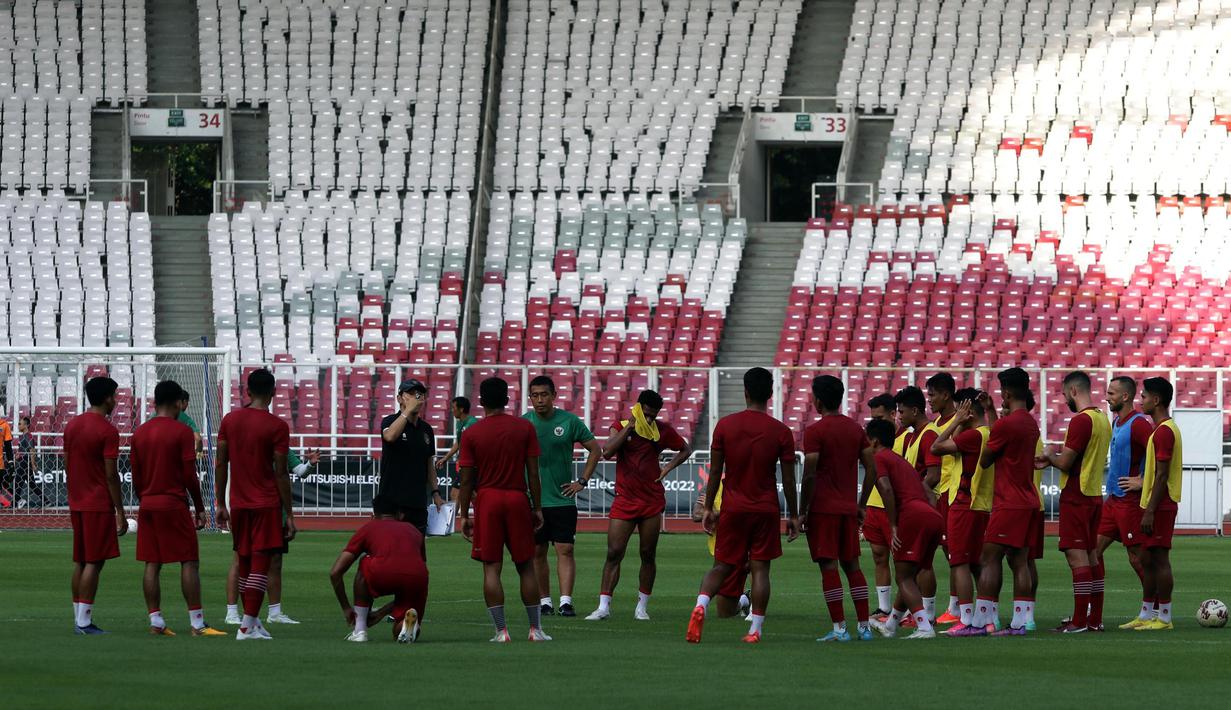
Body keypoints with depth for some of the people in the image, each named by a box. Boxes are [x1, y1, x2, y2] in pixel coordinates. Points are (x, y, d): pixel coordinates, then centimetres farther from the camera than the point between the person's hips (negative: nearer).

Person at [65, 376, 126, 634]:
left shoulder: (72, 425, 10)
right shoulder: (107, 431, -13)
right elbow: (111, 475, -14)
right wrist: (120, 512, -10)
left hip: (76, 504, 8)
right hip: (99, 505, -8)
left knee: (79, 562, 11)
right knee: (94, 562, -6)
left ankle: (79, 618, 13)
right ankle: (84, 621, -9)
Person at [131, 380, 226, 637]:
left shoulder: (139, 433, 8)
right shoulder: (182, 432, -8)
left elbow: (136, 478, 10)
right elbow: (190, 475, -9)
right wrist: (200, 509, -1)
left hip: (147, 505, 6)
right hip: (175, 504, -6)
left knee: (152, 564, 6)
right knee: (190, 562, -3)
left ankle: (155, 621, 4)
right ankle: (197, 623, -7)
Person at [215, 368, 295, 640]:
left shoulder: (230, 420, 5)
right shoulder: (277, 427, -8)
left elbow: (220, 464, 8)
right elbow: (281, 473, -9)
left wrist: (221, 504, 16)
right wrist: (289, 514, -3)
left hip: (238, 505, 5)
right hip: (267, 504, -5)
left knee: (245, 563, 14)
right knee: (260, 564, -5)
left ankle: (252, 621, 23)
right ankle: (248, 626, -12)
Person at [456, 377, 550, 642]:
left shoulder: (471, 434, -2)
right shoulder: (525, 428, 1)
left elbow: (467, 480, -1)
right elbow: (533, 473, 1)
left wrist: (464, 515, 6)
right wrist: (537, 508, 8)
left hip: (487, 500, -1)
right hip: (518, 500, 1)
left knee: (491, 568, 1)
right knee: (526, 567, 10)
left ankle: (501, 630, -4)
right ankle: (536, 628, 11)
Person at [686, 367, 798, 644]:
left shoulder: (725, 425, -2)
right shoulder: (781, 432, -4)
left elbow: (715, 472, 1)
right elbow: (788, 479, -1)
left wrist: (708, 508, 10)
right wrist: (793, 515, 9)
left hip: (733, 508, 1)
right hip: (767, 510, -1)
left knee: (722, 566, 8)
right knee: (760, 568, 4)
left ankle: (701, 604, -19)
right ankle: (755, 629, 0)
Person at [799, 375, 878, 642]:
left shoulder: (814, 432, -9)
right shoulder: (856, 429, 9)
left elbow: (810, 475, -14)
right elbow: (872, 470, 9)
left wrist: (802, 512, -7)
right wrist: (861, 505, 18)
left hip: (822, 509, -6)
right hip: (849, 508, 6)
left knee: (829, 567, -4)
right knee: (852, 565, 12)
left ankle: (839, 628, -6)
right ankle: (864, 627, 11)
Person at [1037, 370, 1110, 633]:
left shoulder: (1080, 420, -16)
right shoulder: (1102, 419, 13)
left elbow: (1065, 463, -17)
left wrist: (1050, 456, 4)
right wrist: (1051, 461, 15)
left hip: (1075, 497, -9)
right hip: (1094, 494, 9)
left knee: (1077, 555, -9)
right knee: (1091, 555, 11)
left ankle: (1079, 621, -12)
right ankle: (1095, 618, 14)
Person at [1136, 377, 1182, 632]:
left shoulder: (1164, 431, -16)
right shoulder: (1165, 429, 17)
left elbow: (1162, 476, -20)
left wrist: (1150, 512, -21)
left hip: (1159, 506, -10)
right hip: (1157, 505, 10)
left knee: (1159, 559, -7)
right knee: (1147, 559, 13)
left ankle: (1164, 618, -5)